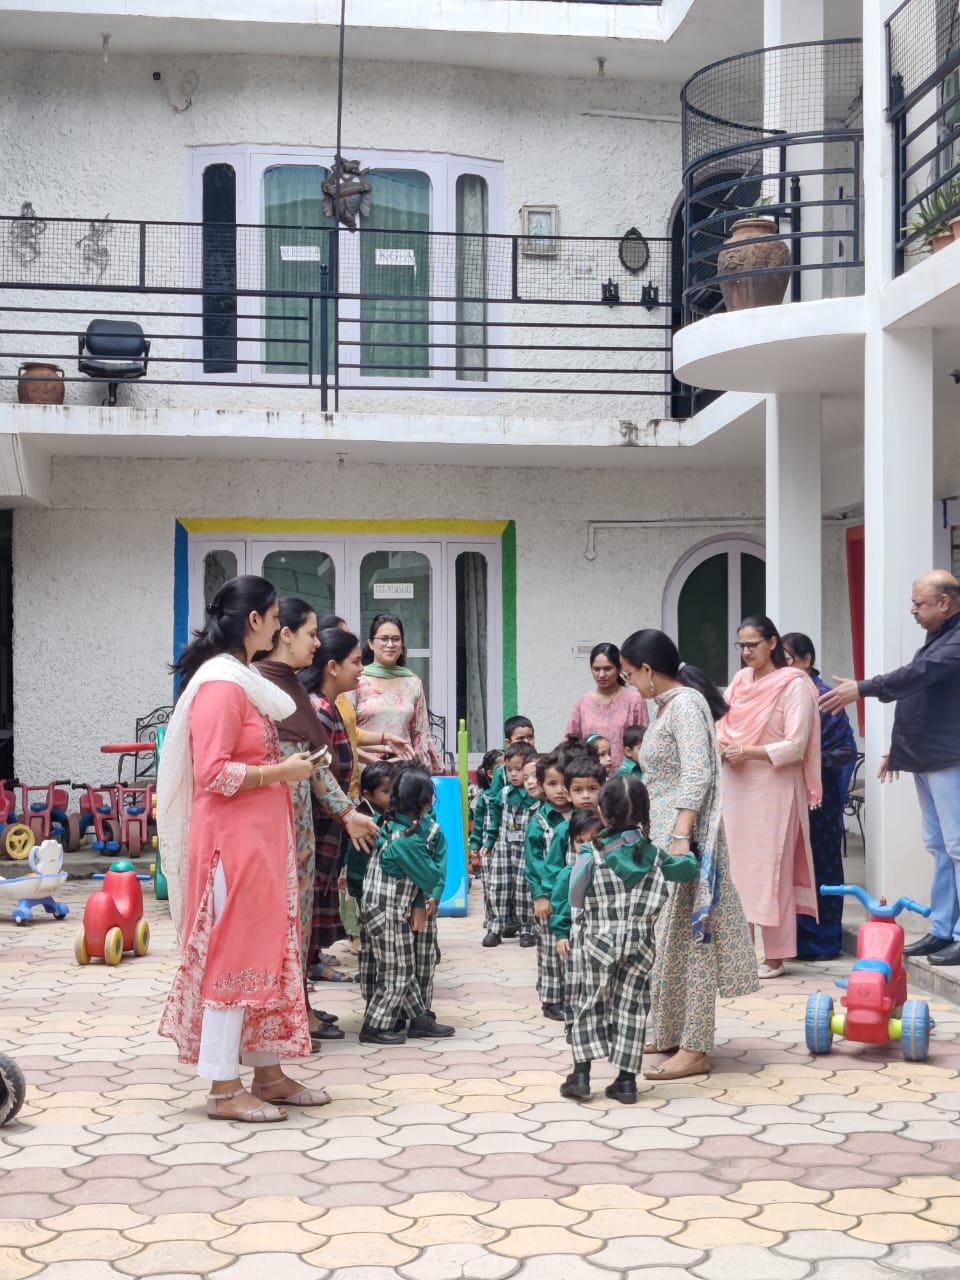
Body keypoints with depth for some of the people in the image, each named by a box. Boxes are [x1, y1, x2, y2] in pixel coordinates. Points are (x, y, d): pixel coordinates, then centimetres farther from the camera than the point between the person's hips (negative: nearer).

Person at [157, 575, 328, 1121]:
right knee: (234, 953, -4)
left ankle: (268, 1073, 21)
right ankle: (225, 1088, 3)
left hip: (260, 836, 10)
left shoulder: (245, 680, 15)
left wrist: (286, 766, 10)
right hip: (234, 839, -10)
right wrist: (281, 772, -16)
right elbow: (213, 772, -22)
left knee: (266, 951, 13)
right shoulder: (222, 684, -17)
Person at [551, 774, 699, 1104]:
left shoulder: (591, 854, -9)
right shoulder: (652, 854, -1)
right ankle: (626, 1080, 8)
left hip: (596, 943, -2)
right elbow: (687, 869, 9)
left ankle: (581, 1074, 6)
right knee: (630, 1008, 8)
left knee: (589, 1005, 10)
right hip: (638, 943, 2)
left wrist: (563, 930, -2)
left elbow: (565, 888, -10)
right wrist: (686, 855, 32)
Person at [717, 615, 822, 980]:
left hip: (774, 787, -6)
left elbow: (795, 746, -14)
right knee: (736, 866, 7)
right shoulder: (739, 681, 11)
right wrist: (724, 748, -8)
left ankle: (774, 955, 4)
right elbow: (720, 726, 14)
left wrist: (747, 752, -17)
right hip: (736, 785, 6)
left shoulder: (794, 685, -8)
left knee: (771, 869, -3)